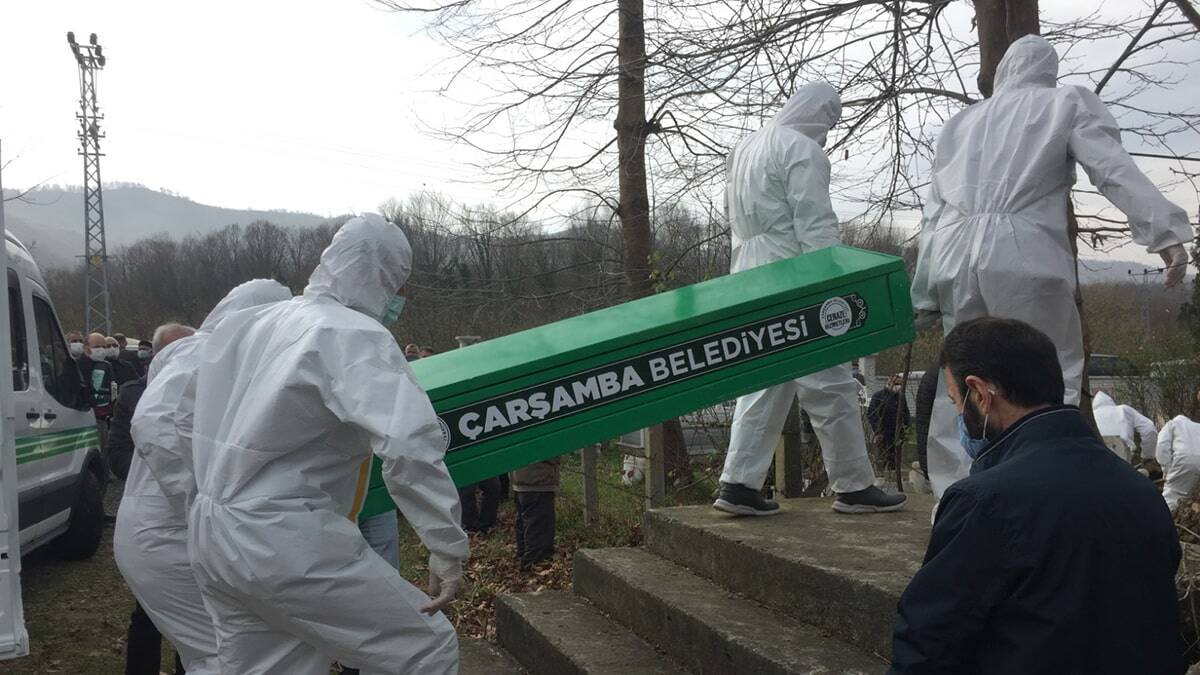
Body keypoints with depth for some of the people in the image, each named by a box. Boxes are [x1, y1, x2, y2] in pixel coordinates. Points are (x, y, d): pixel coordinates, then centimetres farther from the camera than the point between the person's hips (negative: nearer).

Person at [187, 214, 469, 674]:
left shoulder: (253, 325, 12)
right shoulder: (355, 334, -15)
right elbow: (411, 440, -29)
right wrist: (449, 548, -25)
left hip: (213, 535, 9)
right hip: (286, 543, -9)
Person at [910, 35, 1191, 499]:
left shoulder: (962, 122, 27)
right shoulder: (1068, 103, 14)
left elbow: (934, 210, 21)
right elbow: (1114, 169, -3)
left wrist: (925, 294, 20)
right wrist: (1165, 231, -10)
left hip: (954, 257, 4)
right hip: (1024, 255, -4)